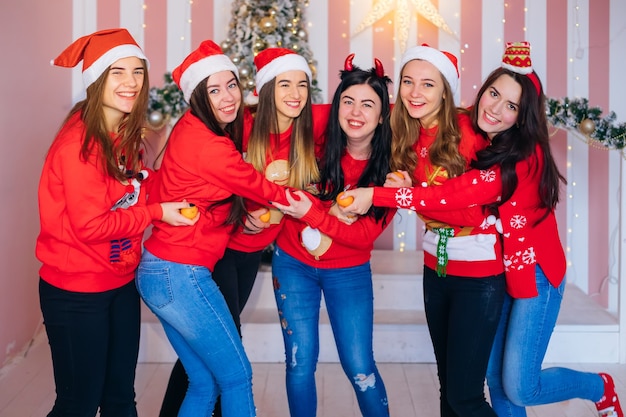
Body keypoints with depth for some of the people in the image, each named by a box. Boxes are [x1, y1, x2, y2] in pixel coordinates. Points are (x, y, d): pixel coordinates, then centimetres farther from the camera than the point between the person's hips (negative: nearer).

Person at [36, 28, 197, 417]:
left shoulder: (127, 136, 6)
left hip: (121, 283, 8)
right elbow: (90, 225, -22)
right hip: (77, 292, -8)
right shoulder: (79, 141, -20)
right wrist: (156, 212, -16)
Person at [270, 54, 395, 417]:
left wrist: (311, 213, -29)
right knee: (301, 362, 4)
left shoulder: (389, 166, -15)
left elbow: (365, 234, -18)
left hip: (349, 273, -1)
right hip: (293, 264, 1)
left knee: (359, 368, 1)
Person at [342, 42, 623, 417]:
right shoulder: (471, 139, -2)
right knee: (497, 381, 9)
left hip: (534, 272, -6)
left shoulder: (526, 156, -24)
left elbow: (458, 194, -34)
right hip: (494, 271, 6)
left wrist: (377, 195, -35)